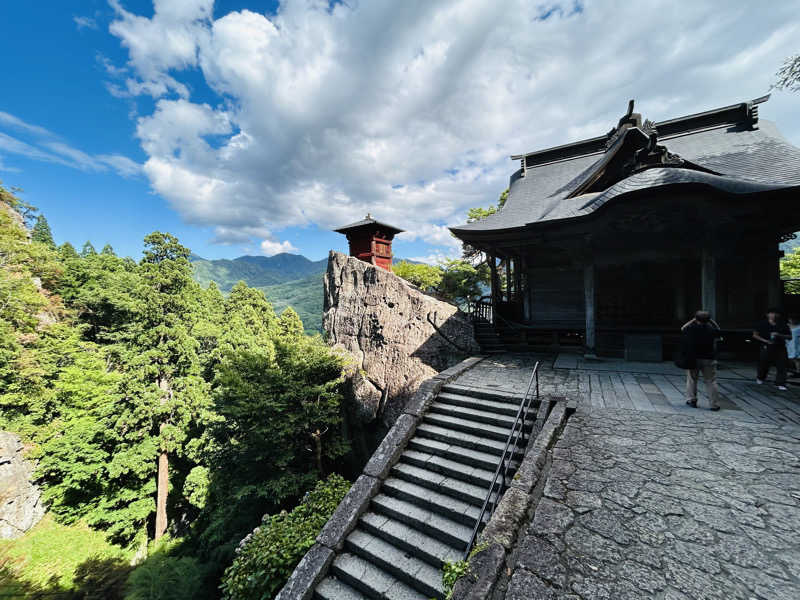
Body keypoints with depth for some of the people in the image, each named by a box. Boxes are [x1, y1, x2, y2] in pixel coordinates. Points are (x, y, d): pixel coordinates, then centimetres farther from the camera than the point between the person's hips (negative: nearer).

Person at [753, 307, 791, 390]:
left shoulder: (783, 325, 4)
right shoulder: (762, 324, -2)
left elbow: (789, 337, 4)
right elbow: (755, 335, 0)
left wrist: (779, 335, -14)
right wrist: (765, 340, -13)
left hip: (780, 348, 2)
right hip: (767, 348, -2)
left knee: (781, 366, -4)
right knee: (764, 365, 9)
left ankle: (780, 384, 0)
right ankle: (760, 378, 33)